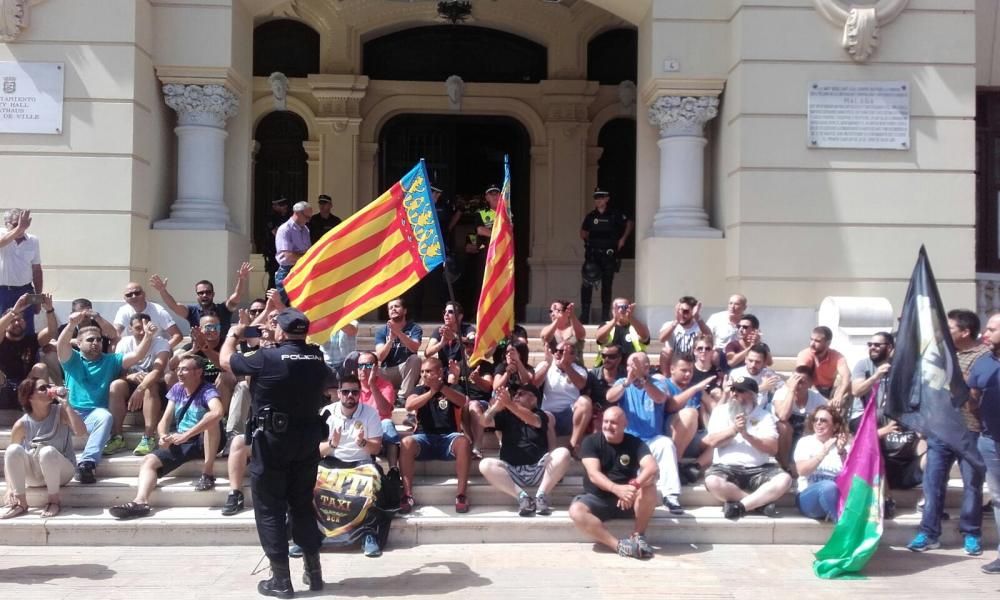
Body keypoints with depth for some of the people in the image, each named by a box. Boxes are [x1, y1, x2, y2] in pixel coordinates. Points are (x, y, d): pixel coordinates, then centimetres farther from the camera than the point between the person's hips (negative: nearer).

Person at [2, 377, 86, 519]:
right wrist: (10, 488, -15)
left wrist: (65, 403, -29)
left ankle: (53, 501, -15)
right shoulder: (21, 425, -9)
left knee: (47, 451, -34)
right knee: (14, 449, -25)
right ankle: (21, 503, -15)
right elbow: (10, 457, -3)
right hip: (34, 474, 2)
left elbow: (81, 431, -29)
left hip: (61, 471, -2)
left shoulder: (60, 412, -12)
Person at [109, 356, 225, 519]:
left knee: (210, 418, -34)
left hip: (205, 442, -6)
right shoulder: (177, 389, 7)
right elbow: (164, 421, 4)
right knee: (148, 461, -14)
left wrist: (186, 435, -38)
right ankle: (140, 501, -36)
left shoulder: (207, 390, -14)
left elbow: (217, 413, -36)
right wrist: (163, 436, -21)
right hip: (179, 443, 6)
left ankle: (207, 474, -29)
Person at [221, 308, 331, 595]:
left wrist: (233, 334, 20)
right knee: (303, 504, 17)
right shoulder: (317, 357, -2)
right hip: (308, 440, 5)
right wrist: (282, 312, 32)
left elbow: (225, 360, 0)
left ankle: (281, 580, 9)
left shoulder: (267, 358, -16)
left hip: (272, 441, -5)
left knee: (270, 509, 7)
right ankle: (314, 572, 22)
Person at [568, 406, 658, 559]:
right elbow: (593, 475, -20)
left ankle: (638, 536, -14)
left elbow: (652, 468, -23)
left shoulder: (635, 443, -5)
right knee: (576, 511, -31)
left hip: (627, 501, 1)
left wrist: (634, 486, -42)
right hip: (597, 499, 0)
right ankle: (619, 545, -30)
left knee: (649, 486, -28)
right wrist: (616, 489, -40)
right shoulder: (591, 442, -7)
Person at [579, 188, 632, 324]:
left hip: (609, 255, -1)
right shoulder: (591, 216, 7)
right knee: (587, 284, -11)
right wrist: (587, 240, 5)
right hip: (593, 255, 1)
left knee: (607, 285, 5)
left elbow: (629, 224, 12)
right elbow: (583, 232, 21)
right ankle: (585, 314, -5)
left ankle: (605, 316, 12)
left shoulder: (615, 214, -1)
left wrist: (623, 239, 4)